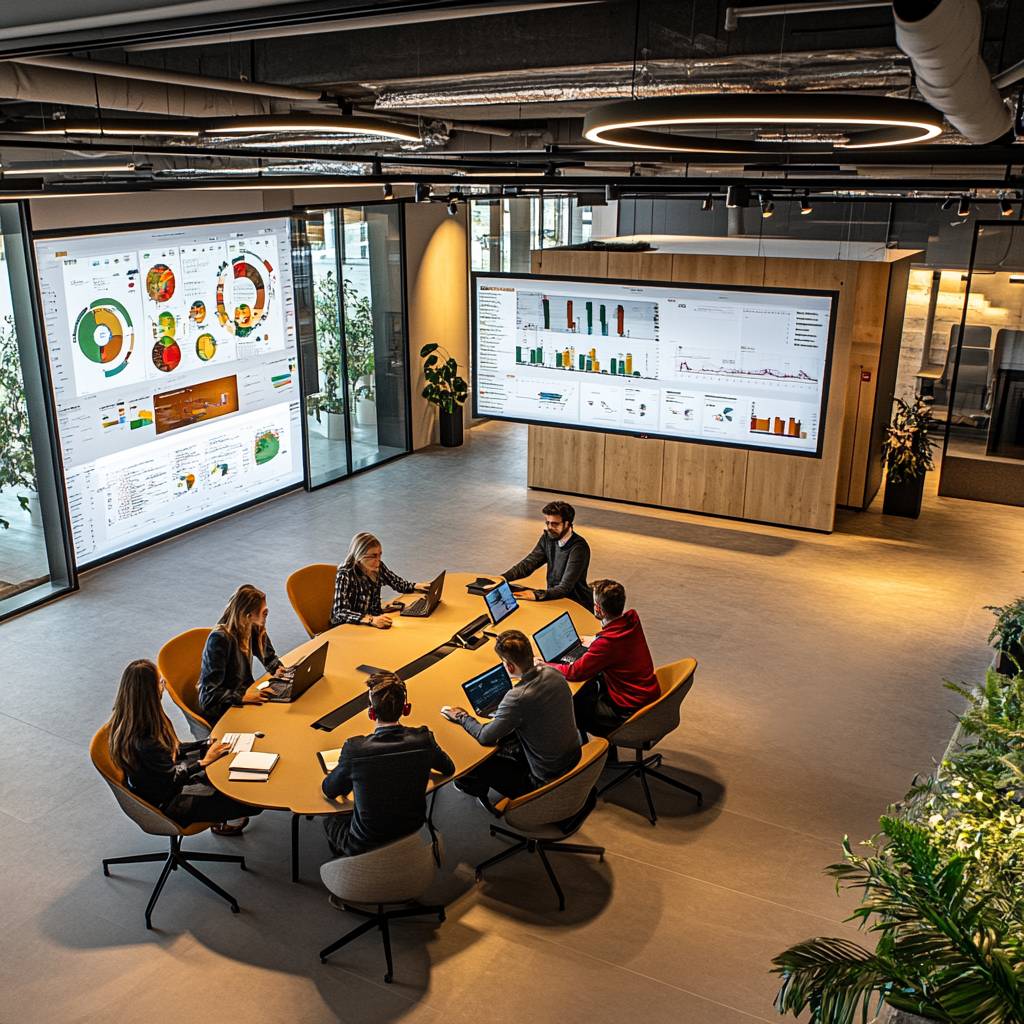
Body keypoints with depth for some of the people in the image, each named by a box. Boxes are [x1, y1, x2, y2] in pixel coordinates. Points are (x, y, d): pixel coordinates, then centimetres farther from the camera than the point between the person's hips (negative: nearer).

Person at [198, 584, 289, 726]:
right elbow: (209, 694, -25)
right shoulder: (219, 639, -23)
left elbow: (268, 655, 21)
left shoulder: (252, 629, -1)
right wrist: (242, 697, -37)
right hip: (219, 712, -7)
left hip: (244, 692, 7)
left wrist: (276, 670, 0)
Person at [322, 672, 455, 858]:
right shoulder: (423, 739, -20)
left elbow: (329, 792, -9)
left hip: (365, 847, -3)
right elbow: (449, 769, 2)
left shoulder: (355, 749, -28)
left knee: (331, 821, 28)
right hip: (412, 836, 4)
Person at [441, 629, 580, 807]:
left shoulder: (518, 698, -31)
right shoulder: (553, 673, -10)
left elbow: (485, 737, -17)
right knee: (508, 735, 24)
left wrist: (462, 717, 0)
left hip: (546, 781, -7)